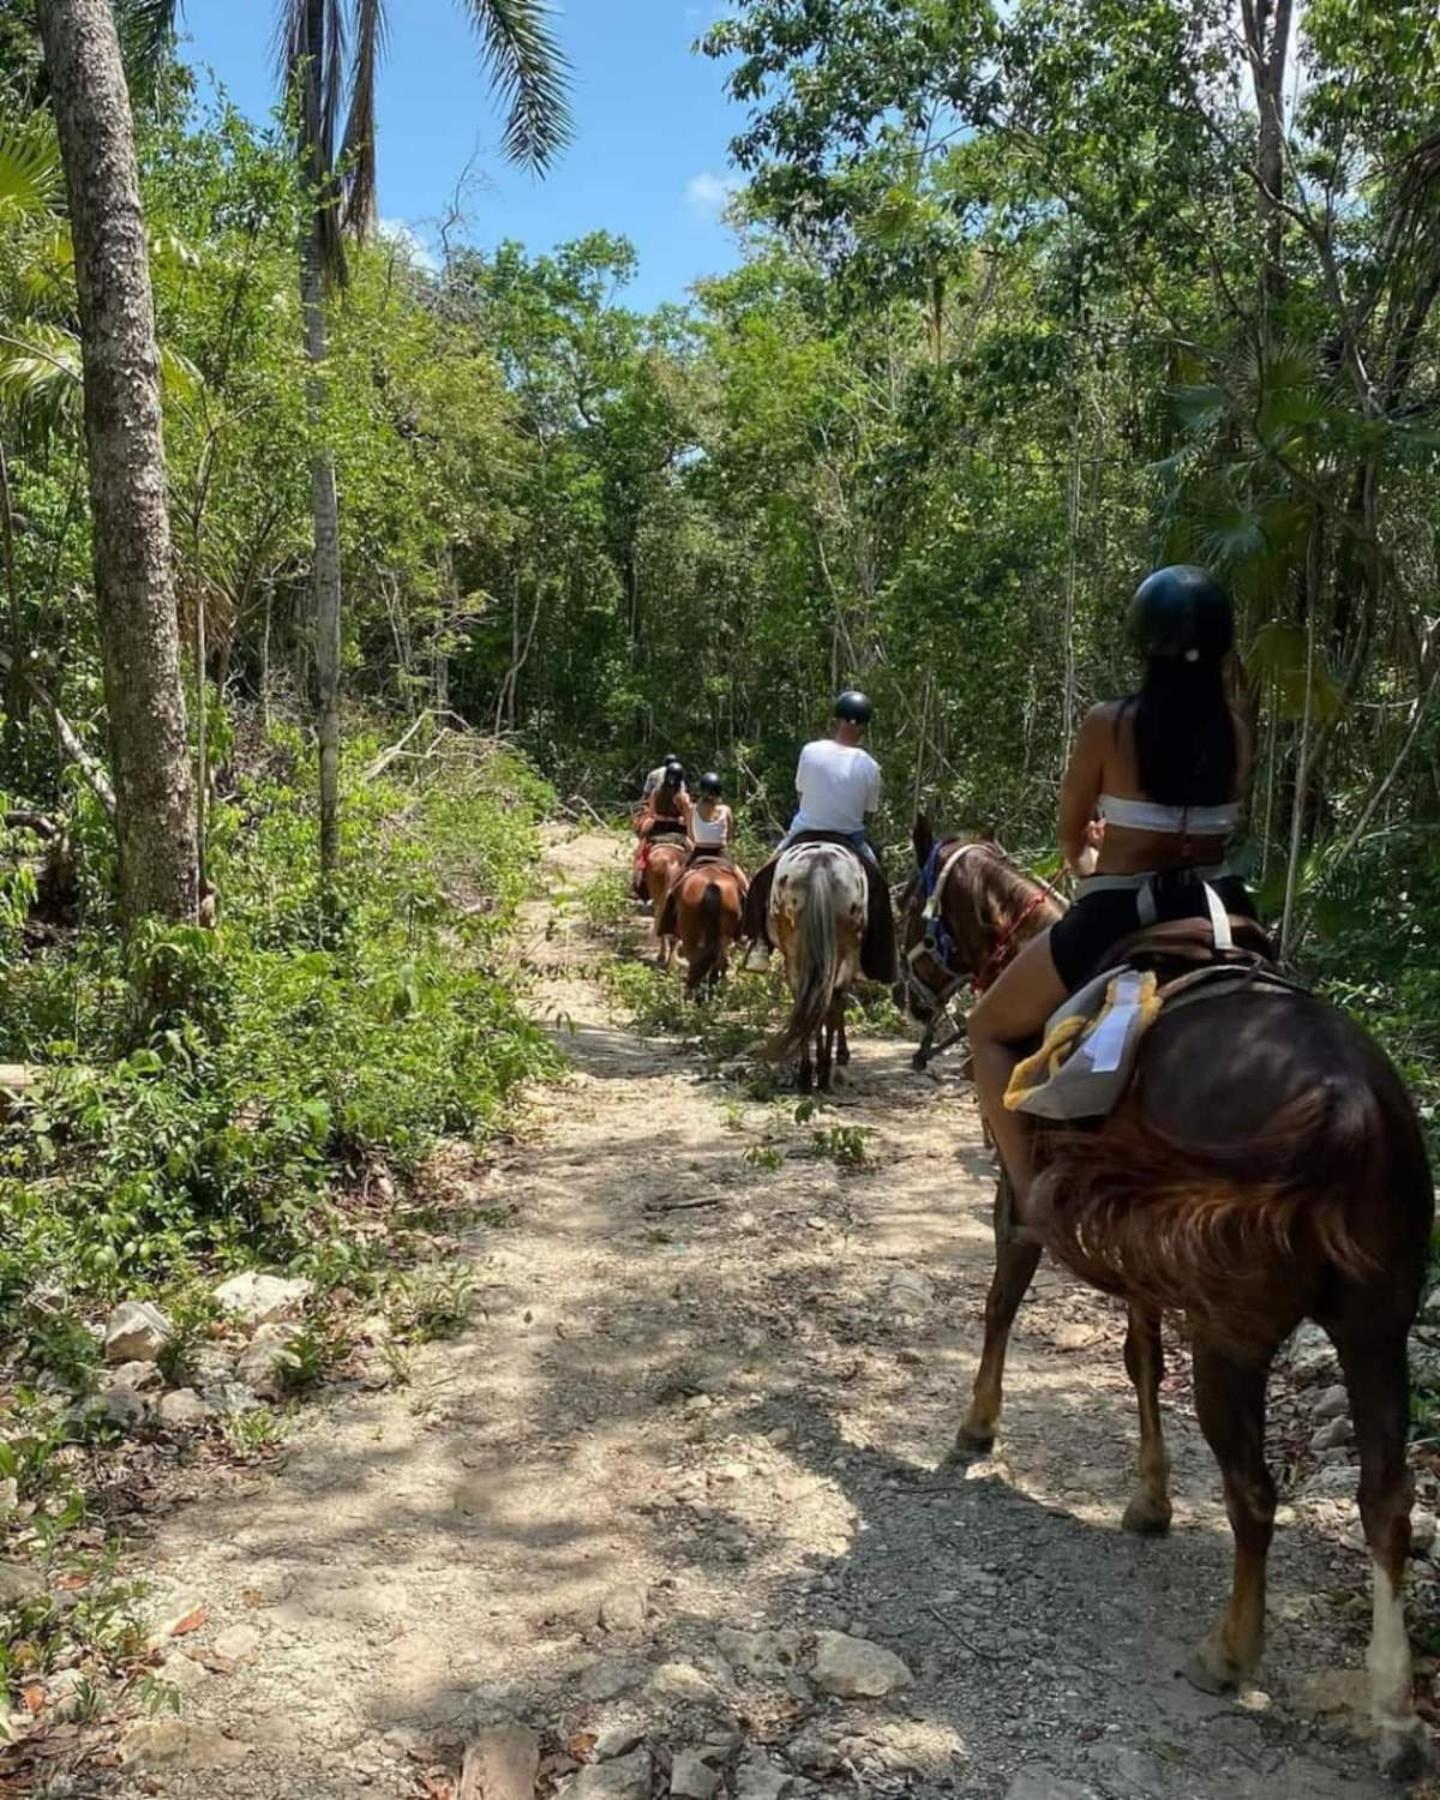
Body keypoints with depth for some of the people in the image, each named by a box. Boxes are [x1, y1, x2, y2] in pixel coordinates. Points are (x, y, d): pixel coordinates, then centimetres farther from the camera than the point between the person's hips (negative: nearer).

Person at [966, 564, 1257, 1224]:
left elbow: (1070, 837, 1)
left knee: (990, 1028, 14)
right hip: (1216, 915, 5)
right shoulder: (1235, 729, 0)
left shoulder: (1108, 724, -12)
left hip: (1117, 920, -4)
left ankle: (1029, 1189, 3)